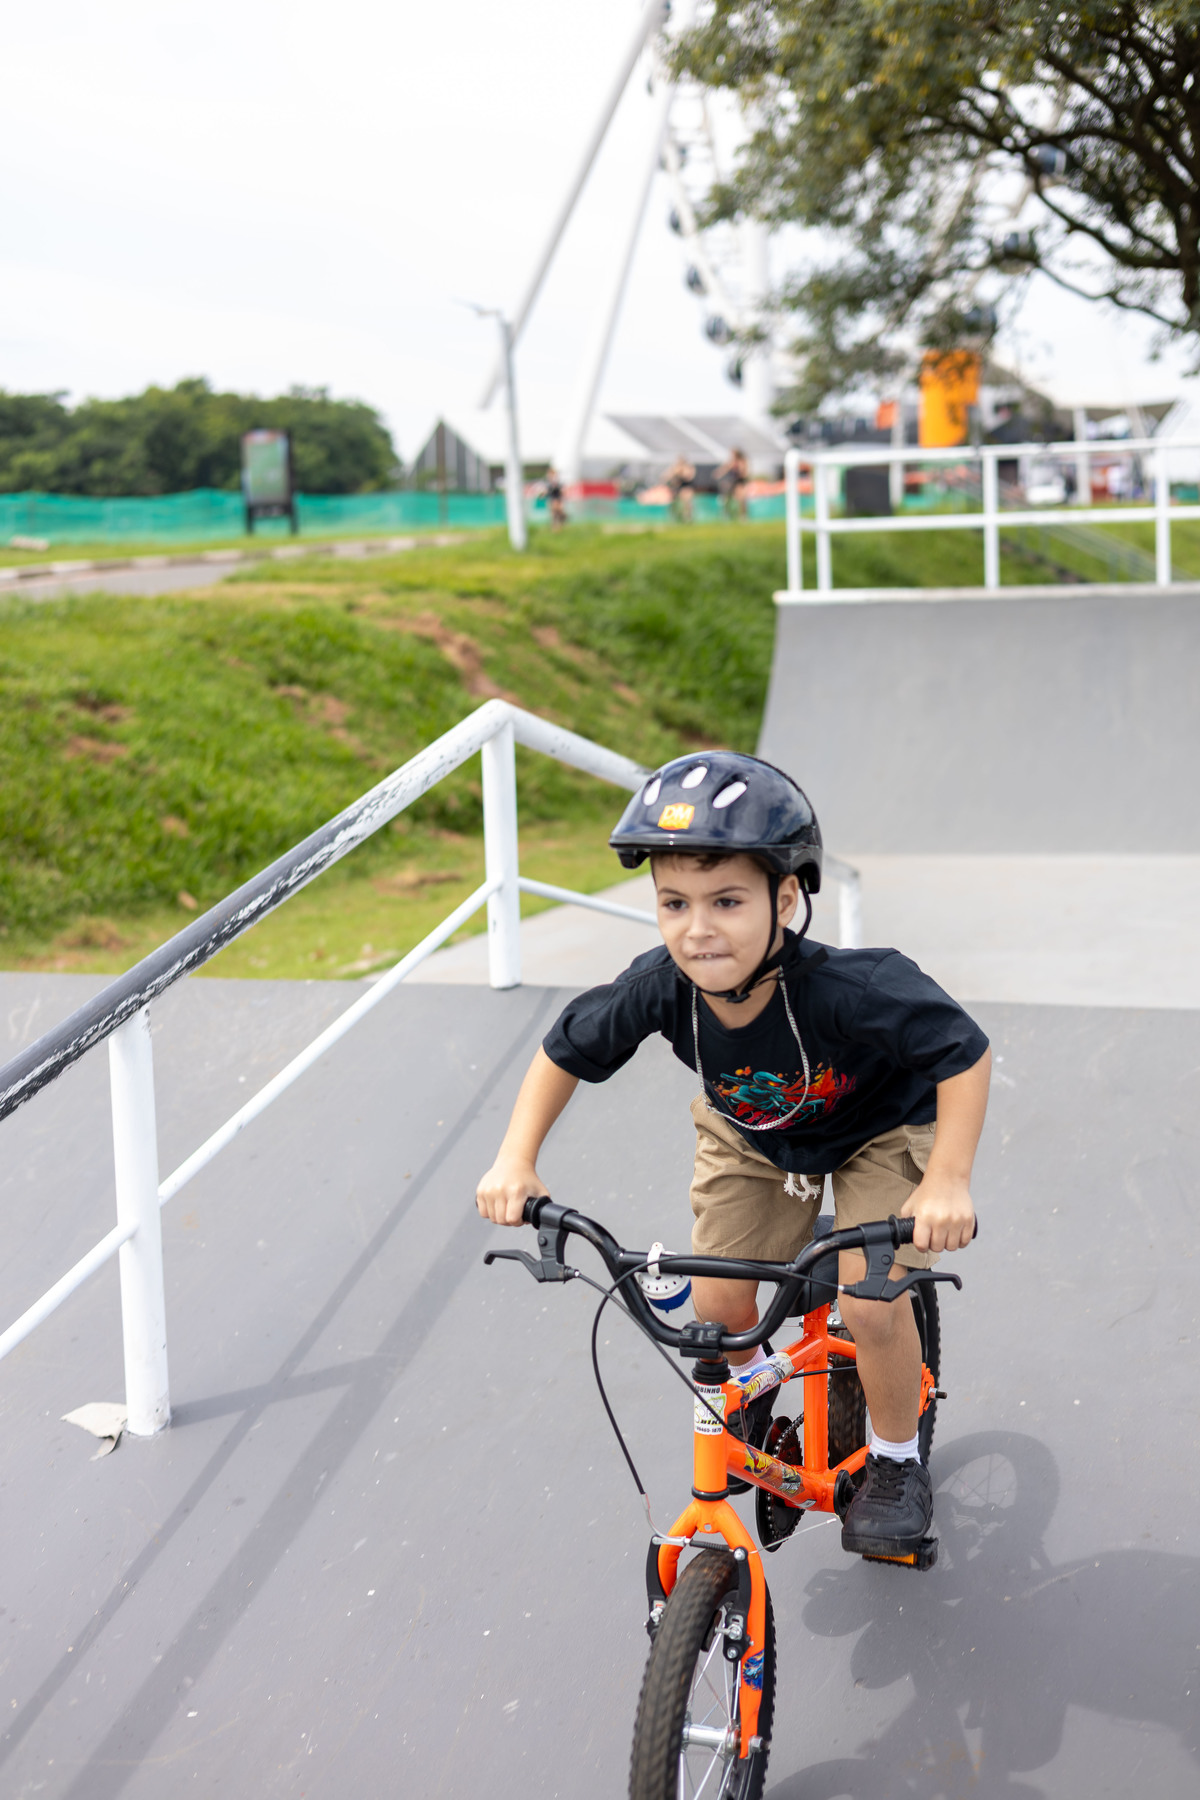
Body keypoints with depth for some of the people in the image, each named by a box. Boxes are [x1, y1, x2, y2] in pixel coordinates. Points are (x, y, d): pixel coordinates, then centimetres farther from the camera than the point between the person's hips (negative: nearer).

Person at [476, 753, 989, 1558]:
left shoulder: (846, 988, -43)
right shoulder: (660, 987, -31)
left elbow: (965, 1052, -35)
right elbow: (564, 1051, -13)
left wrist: (949, 1180, -40)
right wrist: (516, 1161, -19)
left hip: (878, 1130, -4)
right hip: (751, 1137, 4)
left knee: (872, 1304, -17)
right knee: (717, 1306, -3)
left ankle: (896, 1462, 13)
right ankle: (752, 1395, 35)